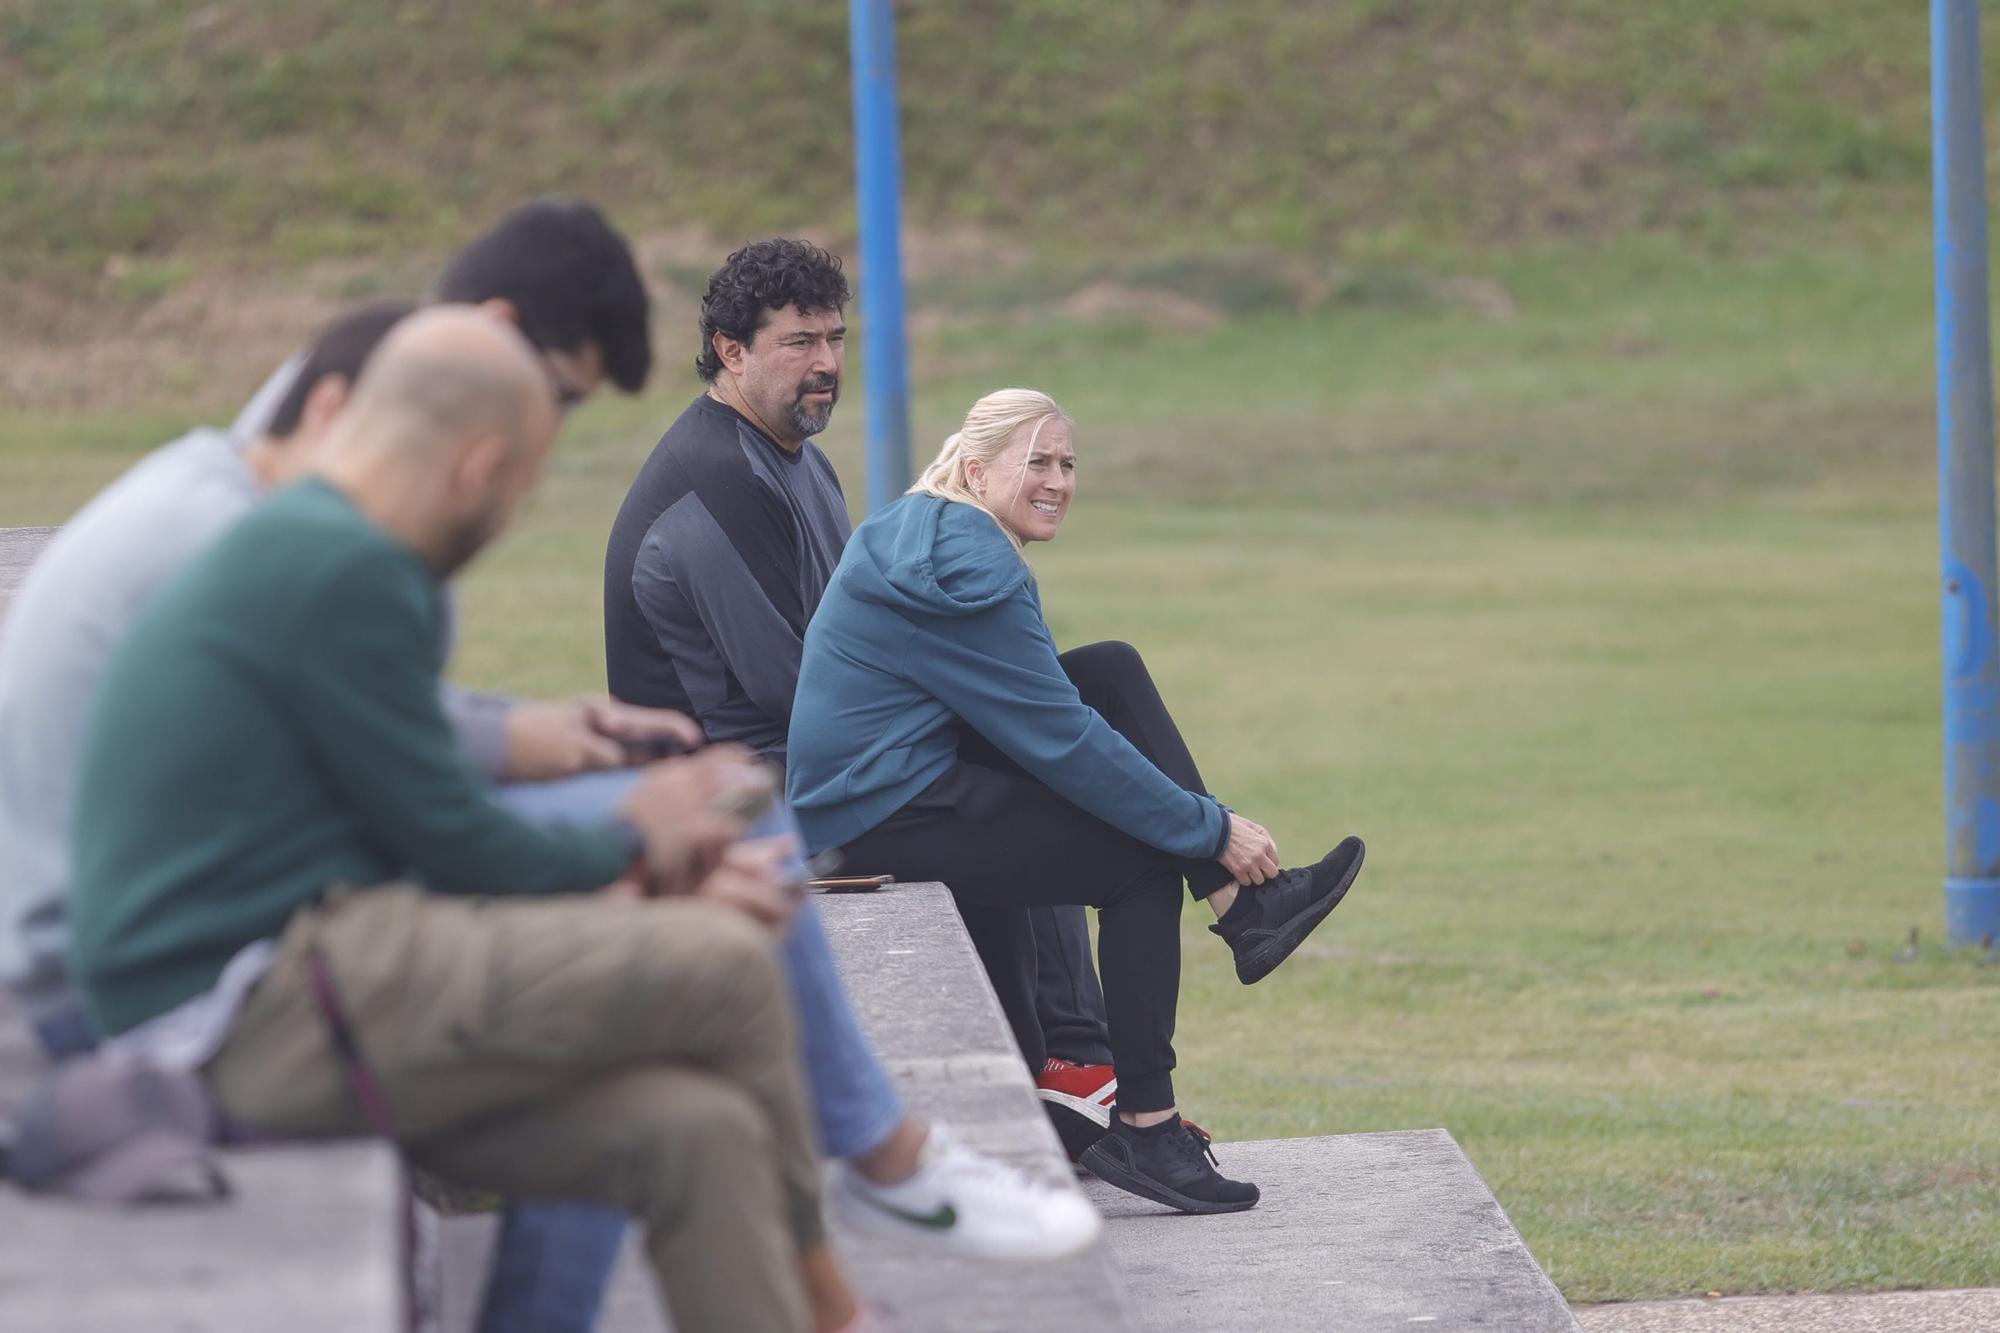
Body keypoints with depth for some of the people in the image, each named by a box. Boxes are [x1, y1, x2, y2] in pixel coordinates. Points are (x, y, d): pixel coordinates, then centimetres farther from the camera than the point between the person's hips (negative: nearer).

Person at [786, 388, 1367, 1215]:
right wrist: (1211, 829, -11)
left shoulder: (928, 538, 14)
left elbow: (1038, 713, 22)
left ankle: (1242, 907, -3)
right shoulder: (968, 572, -18)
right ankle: (1143, 1130, -5)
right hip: (889, 821, -10)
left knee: (1117, 672, 5)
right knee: (1143, 859, -9)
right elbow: (1062, 741, -18)